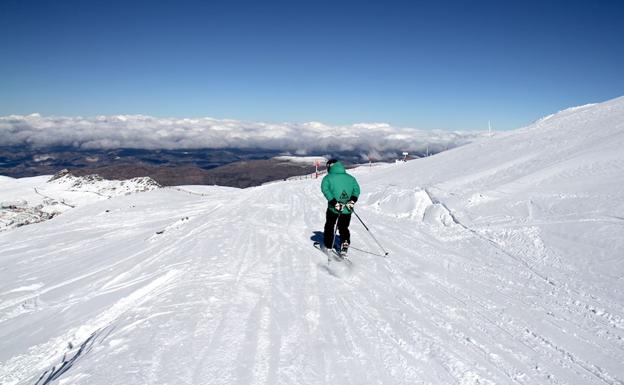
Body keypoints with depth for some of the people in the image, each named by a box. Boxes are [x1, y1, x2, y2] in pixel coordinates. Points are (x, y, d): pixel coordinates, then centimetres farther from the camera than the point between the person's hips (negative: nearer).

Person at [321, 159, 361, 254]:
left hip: (333, 208, -3)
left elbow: (325, 189, -19)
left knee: (329, 226, 20)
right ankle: (345, 244, -1)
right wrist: (352, 200, -7)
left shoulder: (328, 178, -2)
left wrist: (333, 202, -22)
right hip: (347, 209, 3)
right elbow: (356, 190, 1)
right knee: (344, 228, 19)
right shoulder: (350, 178, 10)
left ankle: (328, 246, 28)